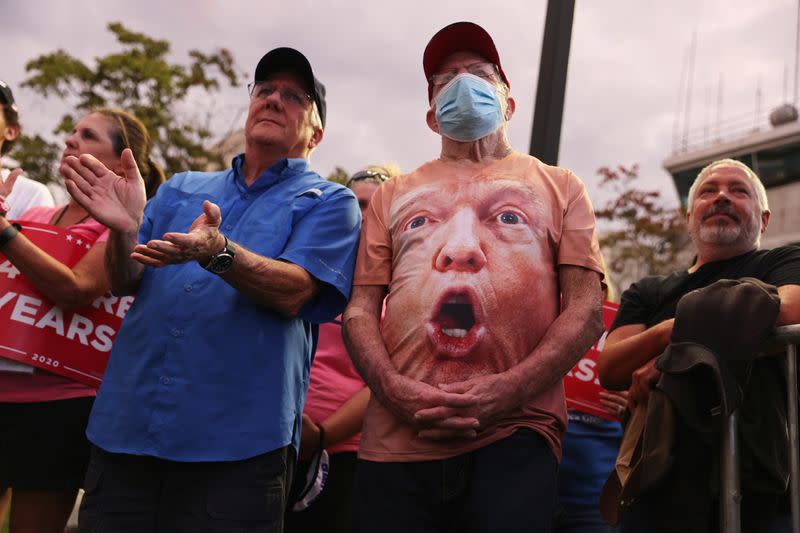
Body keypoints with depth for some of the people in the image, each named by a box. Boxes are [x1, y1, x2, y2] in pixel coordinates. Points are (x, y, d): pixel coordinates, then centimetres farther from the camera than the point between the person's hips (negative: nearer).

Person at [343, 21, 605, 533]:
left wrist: (510, 389, -10)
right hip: (397, 438, 2)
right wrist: (394, 389, -7)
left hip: (515, 436, -1)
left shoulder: (557, 186, 16)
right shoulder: (393, 194, 21)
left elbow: (586, 309, 5)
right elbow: (361, 308, 12)